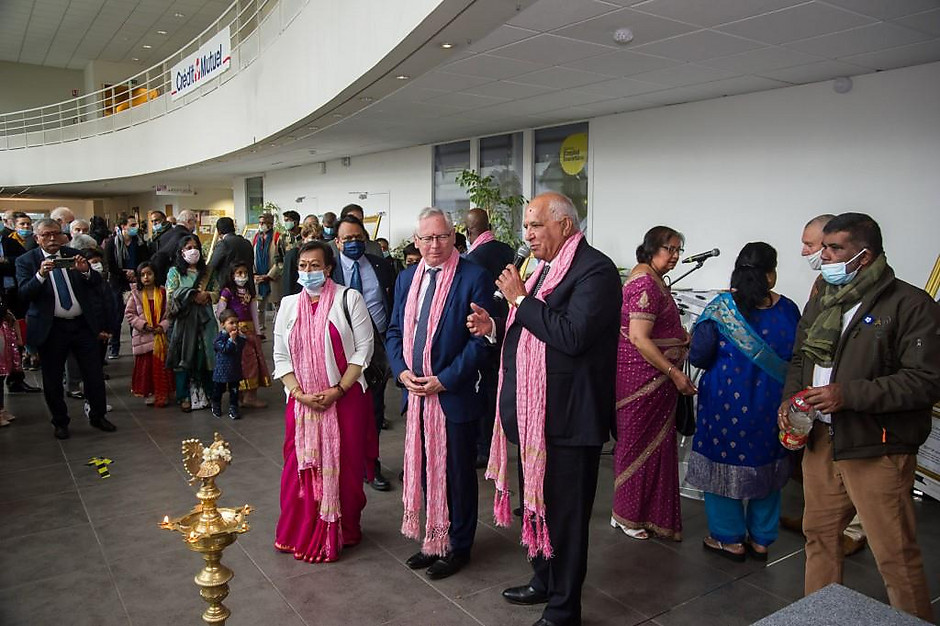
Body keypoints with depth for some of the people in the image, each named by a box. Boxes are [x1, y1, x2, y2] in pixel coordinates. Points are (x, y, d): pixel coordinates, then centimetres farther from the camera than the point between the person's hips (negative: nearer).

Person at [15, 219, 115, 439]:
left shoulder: (74, 255, 6)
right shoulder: (26, 261, 0)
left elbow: (97, 282, 2)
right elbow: (24, 293, -12)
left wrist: (85, 271, -19)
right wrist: (41, 275, -28)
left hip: (83, 325, 2)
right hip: (51, 329, -1)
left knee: (94, 374, 6)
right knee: (52, 379, 9)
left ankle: (98, 416, 24)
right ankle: (60, 422, 26)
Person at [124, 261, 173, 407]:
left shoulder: (163, 293, 1)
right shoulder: (136, 294, 1)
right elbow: (129, 313, 1)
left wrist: (163, 326, -11)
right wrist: (143, 324, -11)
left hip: (161, 336, 0)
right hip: (143, 336, 0)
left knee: (161, 365, 4)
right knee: (145, 365, 4)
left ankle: (162, 395, 13)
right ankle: (148, 395, 14)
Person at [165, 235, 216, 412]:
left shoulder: (205, 271, 15)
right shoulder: (175, 271, 4)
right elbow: (171, 296, -7)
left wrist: (206, 295, -7)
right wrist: (193, 295, -12)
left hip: (204, 320, 3)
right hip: (184, 320, -3)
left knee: (204, 357, 0)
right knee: (184, 357, -1)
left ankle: (204, 394, 10)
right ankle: (184, 397, 7)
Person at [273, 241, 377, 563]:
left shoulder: (349, 299, -3)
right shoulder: (288, 304, 8)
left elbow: (364, 348, -7)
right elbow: (281, 355, 7)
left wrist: (338, 390, -13)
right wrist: (300, 394, -7)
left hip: (345, 399, -2)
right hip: (302, 401, 3)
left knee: (344, 465, 4)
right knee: (302, 466, 4)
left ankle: (342, 532, 22)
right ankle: (302, 533, 23)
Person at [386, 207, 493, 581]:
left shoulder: (474, 277, -10)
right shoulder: (407, 278, 9)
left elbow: (480, 339, -12)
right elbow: (394, 332, 13)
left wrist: (444, 380, -16)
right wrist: (401, 371, -4)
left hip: (454, 396, -5)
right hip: (416, 395, 6)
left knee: (456, 475, 9)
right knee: (424, 471, 16)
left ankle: (457, 547, 27)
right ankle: (433, 540, 34)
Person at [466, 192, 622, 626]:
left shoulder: (595, 269, -15)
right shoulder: (542, 268, 13)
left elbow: (571, 336, -27)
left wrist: (521, 299, -19)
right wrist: (494, 327, 1)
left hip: (568, 417, -9)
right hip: (532, 412, 9)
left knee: (564, 513, 6)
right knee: (537, 504, 23)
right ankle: (543, 581, 43)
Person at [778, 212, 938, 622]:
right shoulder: (821, 302, 12)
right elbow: (799, 360, 22)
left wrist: (849, 395, -21)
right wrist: (790, 399, 4)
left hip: (877, 451, -7)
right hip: (820, 442, 7)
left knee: (895, 554, 0)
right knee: (819, 536, 17)